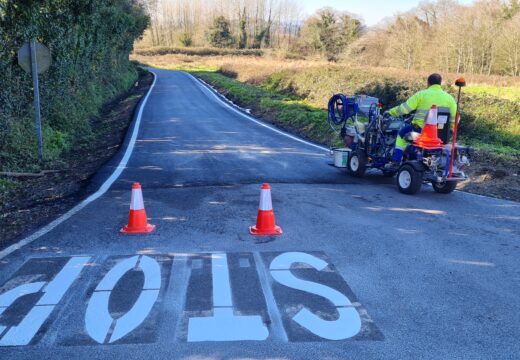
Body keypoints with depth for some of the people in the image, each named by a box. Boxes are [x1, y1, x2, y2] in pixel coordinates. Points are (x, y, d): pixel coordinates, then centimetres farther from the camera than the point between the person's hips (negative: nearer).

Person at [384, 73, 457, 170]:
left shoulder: (422, 94, -5)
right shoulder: (449, 97, 5)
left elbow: (404, 108, -7)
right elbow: (454, 118, 6)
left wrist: (390, 112, 7)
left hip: (420, 128, -3)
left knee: (402, 134, 22)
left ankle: (396, 162, 14)